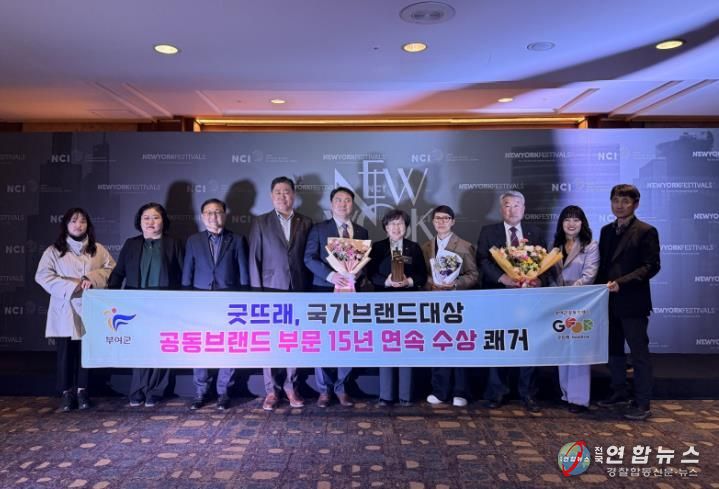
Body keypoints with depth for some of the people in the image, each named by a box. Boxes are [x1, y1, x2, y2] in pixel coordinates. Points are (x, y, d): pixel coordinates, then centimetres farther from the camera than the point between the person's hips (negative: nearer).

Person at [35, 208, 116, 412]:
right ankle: (67, 393, 13)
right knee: (66, 353, 3)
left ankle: (82, 391, 17)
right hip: (65, 311, -1)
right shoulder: (54, 251, 2)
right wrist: (71, 287, -16)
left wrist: (93, 278, -15)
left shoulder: (98, 249, 8)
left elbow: (112, 270, 3)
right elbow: (43, 276, -6)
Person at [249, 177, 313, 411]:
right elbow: (254, 259, 2)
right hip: (270, 290, -1)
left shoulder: (306, 223, 9)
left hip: (297, 291, 1)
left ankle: (291, 387, 16)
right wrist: (256, 291, -4)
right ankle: (271, 390, 11)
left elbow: (309, 258, 8)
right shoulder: (260, 223, 6)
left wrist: (308, 289, 1)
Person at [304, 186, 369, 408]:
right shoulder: (318, 229, 5)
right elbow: (309, 258, -4)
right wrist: (330, 274, -19)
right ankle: (324, 389, 14)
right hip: (325, 290, -2)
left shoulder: (362, 232, 13)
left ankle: (340, 388, 18)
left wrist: (355, 275, -11)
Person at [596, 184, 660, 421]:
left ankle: (642, 403, 10)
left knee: (639, 352, 1)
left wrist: (621, 282, -20)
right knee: (613, 349, 15)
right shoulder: (607, 230, 13)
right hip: (610, 301, 7)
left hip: (633, 303, -7)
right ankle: (619, 393, 29)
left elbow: (651, 266, -13)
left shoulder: (646, 231, -6)